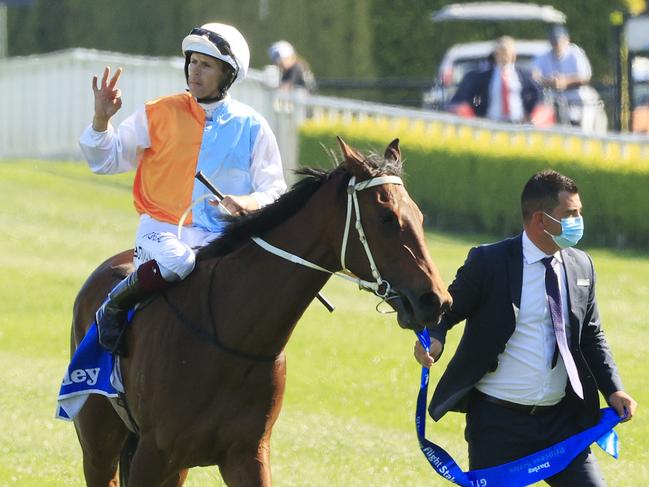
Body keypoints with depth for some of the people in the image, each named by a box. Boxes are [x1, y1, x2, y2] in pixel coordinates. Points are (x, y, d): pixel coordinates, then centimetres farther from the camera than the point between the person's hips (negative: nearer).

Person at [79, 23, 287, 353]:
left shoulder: (250, 127, 7)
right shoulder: (158, 115, 5)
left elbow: (274, 189, 7)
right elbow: (106, 160, 9)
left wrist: (250, 203, -15)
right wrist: (101, 120, -9)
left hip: (222, 236, 2)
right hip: (163, 227, -2)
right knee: (175, 261, -37)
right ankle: (113, 309, -12)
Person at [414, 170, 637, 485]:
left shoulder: (581, 266, 7)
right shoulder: (488, 262, -8)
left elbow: (591, 335, 15)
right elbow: (446, 311, -2)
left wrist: (613, 389, 3)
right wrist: (432, 338, -24)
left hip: (562, 421, 4)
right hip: (498, 422, -4)